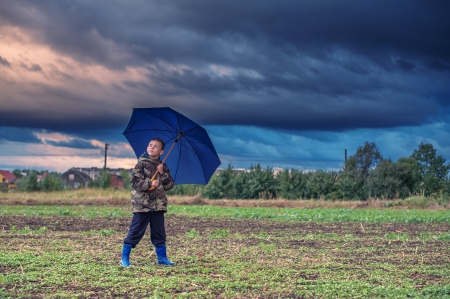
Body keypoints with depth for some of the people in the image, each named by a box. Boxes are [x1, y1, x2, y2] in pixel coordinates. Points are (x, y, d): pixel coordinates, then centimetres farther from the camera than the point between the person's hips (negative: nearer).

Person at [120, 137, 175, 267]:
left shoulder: (163, 167, 13)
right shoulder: (142, 164, -2)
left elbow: (169, 185, 8)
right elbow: (135, 181, -11)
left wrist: (163, 174, -6)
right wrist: (149, 183, -24)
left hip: (158, 205, 5)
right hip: (142, 204, -5)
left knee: (159, 233, 11)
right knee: (135, 232, -3)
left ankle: (162, 258, 23)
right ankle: (125, 259, 5)